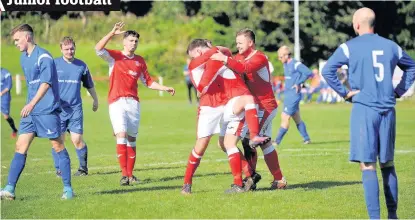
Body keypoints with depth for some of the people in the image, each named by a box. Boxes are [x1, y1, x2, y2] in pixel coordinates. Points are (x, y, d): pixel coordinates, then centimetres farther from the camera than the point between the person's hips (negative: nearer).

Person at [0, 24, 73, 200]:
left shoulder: (43, 57, -12)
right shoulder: (23, 58, 14)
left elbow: (46, 82, -22)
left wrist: (32, 104, -30)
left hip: (47, 111, -8)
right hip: (30, 112, 8)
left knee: (58, 146, -1)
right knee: (20, 147, 1)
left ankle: (68, 188, 6)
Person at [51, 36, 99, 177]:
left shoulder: (81, 65, 7)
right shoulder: (54, 64, 1)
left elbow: (89, 85, 20)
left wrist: (95, 100, 29)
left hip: (76, 108, 1)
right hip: (58, 108, -1)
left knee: (77, 140, -5)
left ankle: (83, 168, 9)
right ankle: (59, 169, 11)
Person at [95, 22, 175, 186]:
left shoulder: (140, 61, 14)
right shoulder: (114, 56, 2)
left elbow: (148, 82, 22)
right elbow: (98, 49, -17)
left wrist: (165, 88, 13)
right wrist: (112, 33, -24)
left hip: (133, 103, 4)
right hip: (117, 102, -4)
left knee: (132, 139, 5)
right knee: (121, 135, -17)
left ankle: (130, 174, 11)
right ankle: (124, 174, -16)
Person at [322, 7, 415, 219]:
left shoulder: (349, 47, -3)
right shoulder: (391, 46, 10)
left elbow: (327, 70, -12)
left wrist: (344, 92, -5)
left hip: (364, 109, -4)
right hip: (387, 110, 4)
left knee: (368, 165, -5)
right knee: (387, 164, 14)